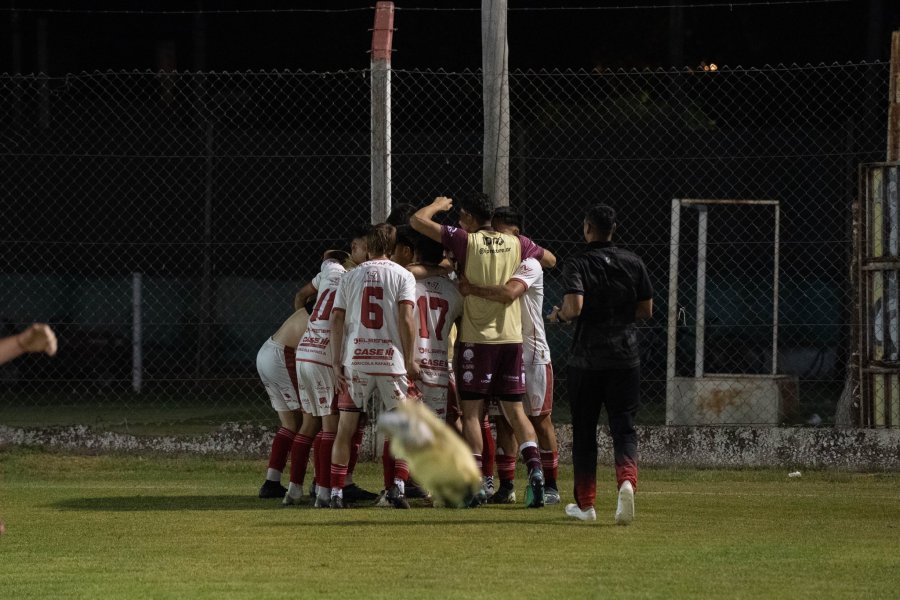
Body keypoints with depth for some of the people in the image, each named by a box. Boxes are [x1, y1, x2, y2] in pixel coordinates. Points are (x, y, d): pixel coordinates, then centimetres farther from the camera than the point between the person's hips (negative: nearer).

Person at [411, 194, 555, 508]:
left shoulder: (466, 241, -7)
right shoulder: (516, 244, 5)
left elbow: (418, 220, -5)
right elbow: (550, 259, 23)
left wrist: (438, 205, 14)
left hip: (476, 339, -4)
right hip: (511, 338, 4)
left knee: (471, 411, 2)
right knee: (515, 411, 9)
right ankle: (534, 468, -10)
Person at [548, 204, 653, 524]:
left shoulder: (577, 265, -7)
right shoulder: (633, 263, 5)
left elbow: (574, 306, -21)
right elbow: (646, 309, 9)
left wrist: (558, 315, 0)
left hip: (586, 359, -2)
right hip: (625, 358, 2)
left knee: (584, 431, 10)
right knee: (623, 427, 2)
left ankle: (585, 503, 14)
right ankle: (627, 480, -26)